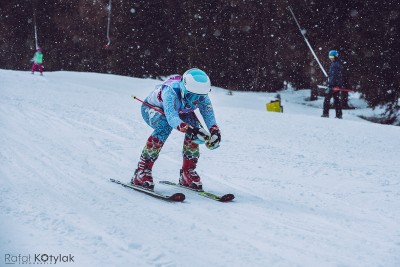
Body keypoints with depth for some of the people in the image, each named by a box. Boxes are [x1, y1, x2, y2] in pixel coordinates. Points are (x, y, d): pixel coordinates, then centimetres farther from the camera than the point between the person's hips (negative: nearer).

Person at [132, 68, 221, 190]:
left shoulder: (202, 97, -27)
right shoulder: (171, 91, -43)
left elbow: (210, 117, -31)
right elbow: (171, 117, -56)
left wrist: (215, 133, -52)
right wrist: (190, 129, -71)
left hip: (179, 111, 5)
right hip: (150, 108, -5)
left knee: (194, 125, -21)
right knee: (165, 126, -36)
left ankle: (187, 172, -4)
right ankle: (142, 171, -27)